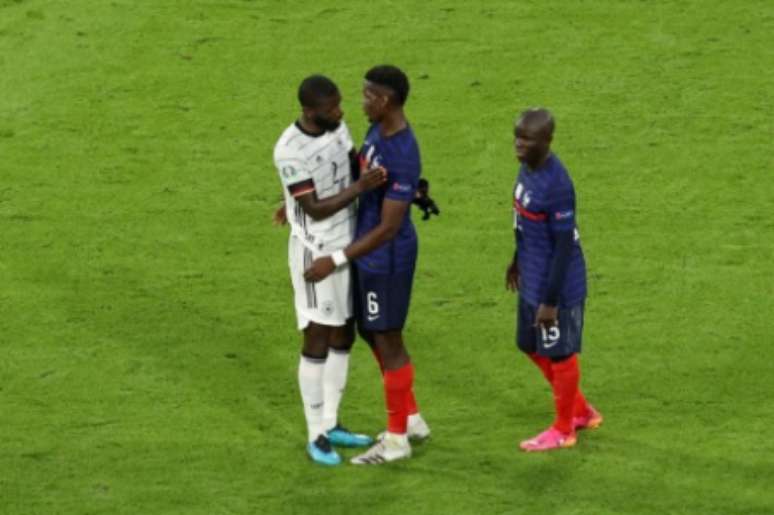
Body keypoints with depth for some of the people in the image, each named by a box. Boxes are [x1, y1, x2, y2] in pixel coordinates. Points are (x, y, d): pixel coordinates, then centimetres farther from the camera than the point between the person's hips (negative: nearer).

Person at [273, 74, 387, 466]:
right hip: (315, 253, -8)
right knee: (317, 342, -3)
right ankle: (316, 437, 7)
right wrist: (359, 188, -31)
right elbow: (316, 210, -23)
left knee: (343, 337, 14)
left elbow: (358, 165, 15)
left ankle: (330, 424, 26)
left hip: (347, 246, 8)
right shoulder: (290, 152, -25)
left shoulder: (335, 126, -2)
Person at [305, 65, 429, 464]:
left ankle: (397, 439, 17)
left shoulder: (403, 158, -29)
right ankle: (411, 418, 35)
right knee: (373, 334, 20)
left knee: (387, 342, 3)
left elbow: (388, 228, -27)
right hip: (369, 255, 9)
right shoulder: (378, 131, 1)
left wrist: (336, 261, -27)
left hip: (386, 260, -9)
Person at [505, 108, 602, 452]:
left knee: (560, 353, 8)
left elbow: (565, 246, -24)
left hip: (556, 286, -9)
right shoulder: (528, 167, -1)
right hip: (532, 281, 9)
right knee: (533, 347, 21)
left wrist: (550, 301, -20)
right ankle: (580, 411, 38)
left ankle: (563, 430, 26)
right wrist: (518, 261, 26)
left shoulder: (556, 185, -28)